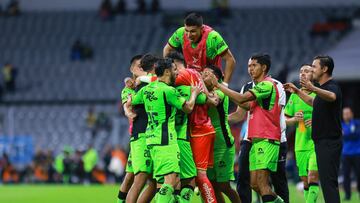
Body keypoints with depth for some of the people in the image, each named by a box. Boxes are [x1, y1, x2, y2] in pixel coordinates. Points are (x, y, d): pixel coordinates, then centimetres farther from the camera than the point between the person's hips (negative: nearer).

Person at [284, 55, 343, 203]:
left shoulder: (332, 87, -15)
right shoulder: (322, 89, 17)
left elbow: (331, 97, -41)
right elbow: (314, 102, 40)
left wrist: (313, 89, -58)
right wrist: (297, 91, 39)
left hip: (329, 142, -10)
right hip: (322, 141, 10)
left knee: (328, 181, -15)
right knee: (328, 181, 13)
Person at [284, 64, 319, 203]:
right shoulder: (294, 96, 13)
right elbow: (285, 120, 16)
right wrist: (295, 119, -5)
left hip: (317, 144, -5)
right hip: (300, 145, 5)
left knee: (313, 177, -17)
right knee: (305, 181, 6)